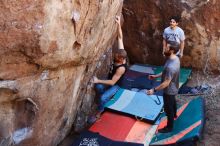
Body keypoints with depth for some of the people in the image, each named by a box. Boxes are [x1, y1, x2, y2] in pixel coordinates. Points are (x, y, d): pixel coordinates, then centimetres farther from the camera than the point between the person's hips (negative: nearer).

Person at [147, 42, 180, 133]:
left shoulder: (170, 66, -40)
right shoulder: (175, 58, -9)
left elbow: (166, 83, -33)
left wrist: (154, 90, -26)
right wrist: (156, 76, 7)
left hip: (169, 90, -9)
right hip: (173, 88, 9)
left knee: (168, 108, 12)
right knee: (172, 102, 34)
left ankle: (169, 127, 32)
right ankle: (174, 114, 62)